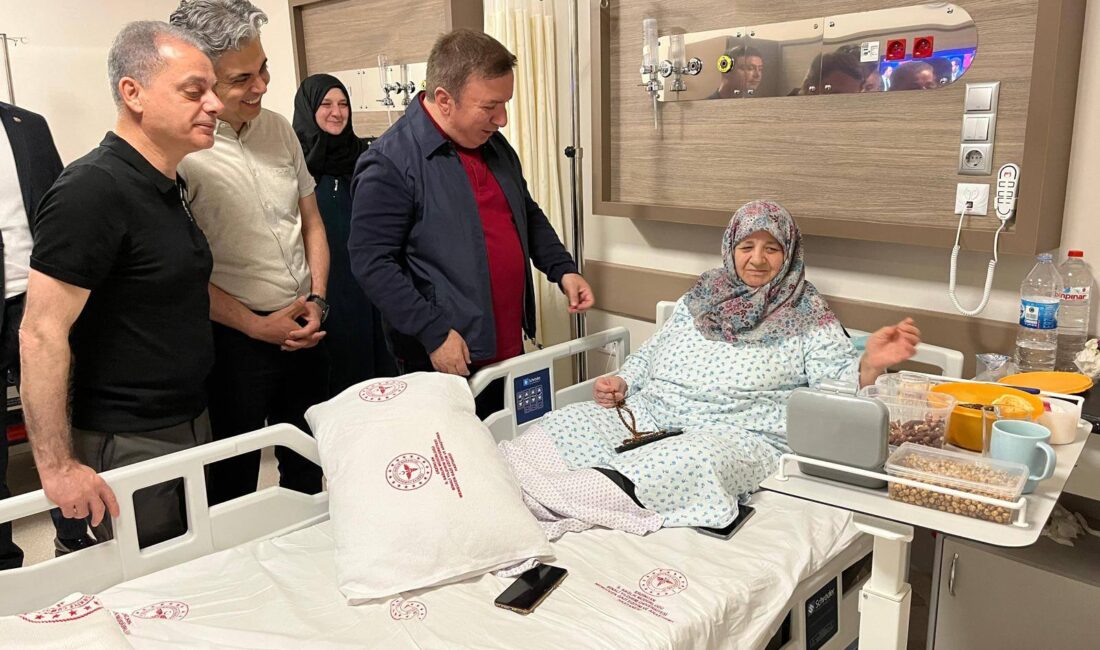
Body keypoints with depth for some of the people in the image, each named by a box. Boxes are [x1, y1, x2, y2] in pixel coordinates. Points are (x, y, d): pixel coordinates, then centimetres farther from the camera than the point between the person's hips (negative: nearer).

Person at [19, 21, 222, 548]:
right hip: (127, 446, -8)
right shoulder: (91, 192, -20)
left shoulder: (166, 186, 8)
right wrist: (57, 467, -22)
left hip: (191, 425, 8)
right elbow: (41, 334, -22)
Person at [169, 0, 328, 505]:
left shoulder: (278, 129, 4)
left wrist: (316, 300, -1)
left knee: (308, 472, 21)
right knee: (233, 487, 10)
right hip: (235, 340, -6)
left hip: (305, 331, 6)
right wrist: (258, 326, -14)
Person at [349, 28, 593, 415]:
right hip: (447, 361, -7)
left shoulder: (494, 145, 9)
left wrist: (562, 269, 6)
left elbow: (528, 216, 20)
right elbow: (372, 263, -17)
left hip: (509, 350, 7)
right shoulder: (389, 164, -16)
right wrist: (434, 333, -20)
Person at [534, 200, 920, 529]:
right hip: (650, 414, 5)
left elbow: (840, 383, 0)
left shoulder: (807, 315, 8)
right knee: (564, 424, -17)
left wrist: (871, 364, -22)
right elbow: (650, 354, 25)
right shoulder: (702, 297, 19)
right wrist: (621, 383, 6)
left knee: (693, 461, -41)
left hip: (737, 434, -5)